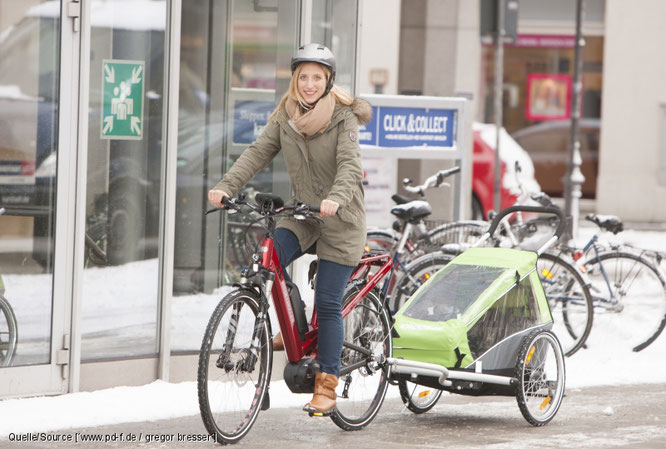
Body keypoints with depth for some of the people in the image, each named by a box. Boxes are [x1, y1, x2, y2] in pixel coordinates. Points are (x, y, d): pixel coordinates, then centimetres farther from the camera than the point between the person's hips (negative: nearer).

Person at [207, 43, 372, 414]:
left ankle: (326, 389, 1)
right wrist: (226, 187, -22)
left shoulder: (344, 117, -12)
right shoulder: (285, 116, 2)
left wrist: (335, 199, -44)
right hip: (302, 213, 5)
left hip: (340, 217, -5)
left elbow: (349, 164, -25)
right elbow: (258, 153, -6)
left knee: (328, 303, -6)